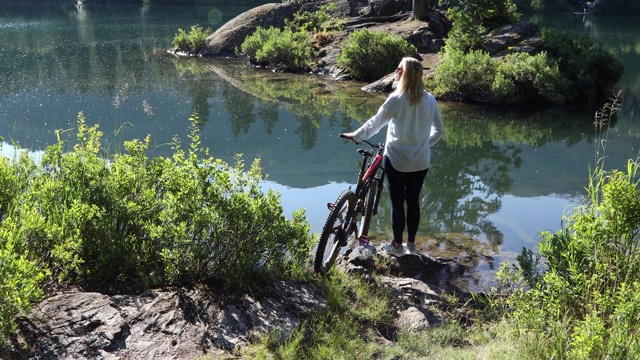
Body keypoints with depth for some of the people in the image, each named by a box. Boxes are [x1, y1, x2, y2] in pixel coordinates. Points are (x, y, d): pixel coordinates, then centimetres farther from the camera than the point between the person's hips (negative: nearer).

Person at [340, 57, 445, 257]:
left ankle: (397, 245, 18)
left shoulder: (397, 99, -16)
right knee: (413, 201, 15)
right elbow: (439, 130, 8)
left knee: (397, 203, 7)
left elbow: (376, 123, -7)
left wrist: (356, 136, 7)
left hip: (397, 160, -4)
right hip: (421, 161, 4)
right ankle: (411, 244, 26)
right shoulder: (429, 100, -1)